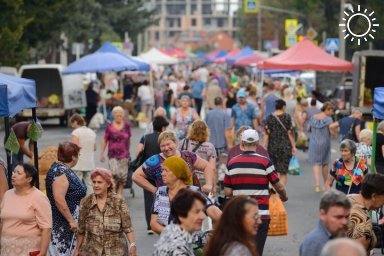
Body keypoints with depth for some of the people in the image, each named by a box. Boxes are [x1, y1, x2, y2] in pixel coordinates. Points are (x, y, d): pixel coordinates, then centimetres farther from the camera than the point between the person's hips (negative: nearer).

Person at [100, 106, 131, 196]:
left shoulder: (127, 125, 4)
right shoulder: (110, 127, -3)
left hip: (124, 154, 3)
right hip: (113, 154, -3)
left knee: (123, 175, 3)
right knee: (114, 174, -14)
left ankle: (120, 194, 14)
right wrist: (101, 154, 2)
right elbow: (104, 141, 3)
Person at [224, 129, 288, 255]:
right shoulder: (265, 162, -7)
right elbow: (279, 187, -1)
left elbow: (227, 192, 3)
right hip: (260, 214, -3)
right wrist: (284, 197, 21)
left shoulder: (232, 163, 2)